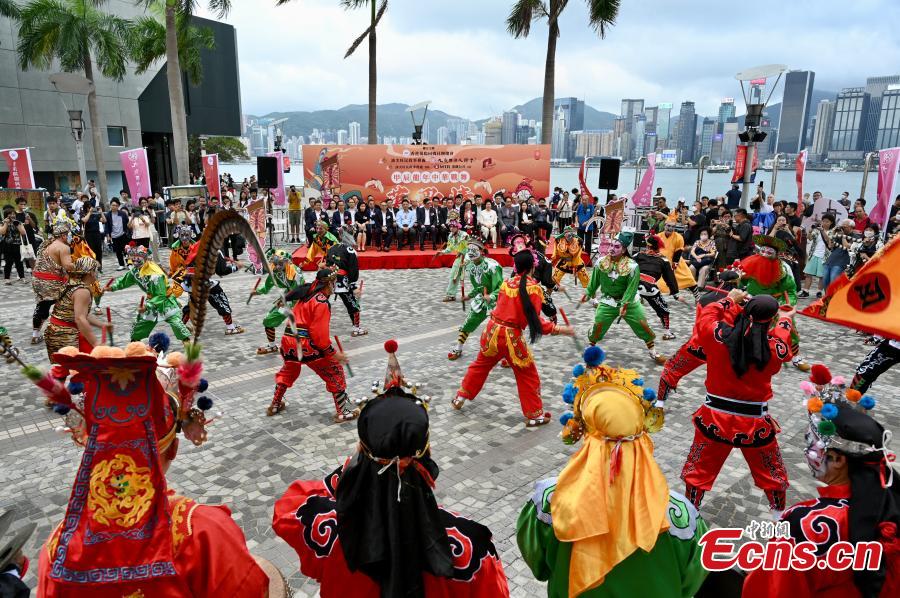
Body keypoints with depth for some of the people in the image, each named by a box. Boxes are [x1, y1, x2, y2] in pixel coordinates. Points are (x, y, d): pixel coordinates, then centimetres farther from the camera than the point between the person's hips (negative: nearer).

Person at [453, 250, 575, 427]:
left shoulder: (506, 283, 4)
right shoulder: (534, 288, -12)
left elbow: (501, 306, 8)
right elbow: (533, 320, -17)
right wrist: (558, 329, -13)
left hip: (492, 330, 6)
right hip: (511, 336, -5)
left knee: (480, 365, 25)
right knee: (528, 376, 10)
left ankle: (460, 397, 37)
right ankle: (534, 415, 18)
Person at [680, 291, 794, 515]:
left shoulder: (717, 335, -17)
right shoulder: (776, 348, -16)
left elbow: (704, 316, 5)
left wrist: (729, 300, 17)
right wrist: (785, 320, 28)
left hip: (714, 417, 0)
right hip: (755, 423, 0)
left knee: (698, 471, 19)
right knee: (772, 474, 27)